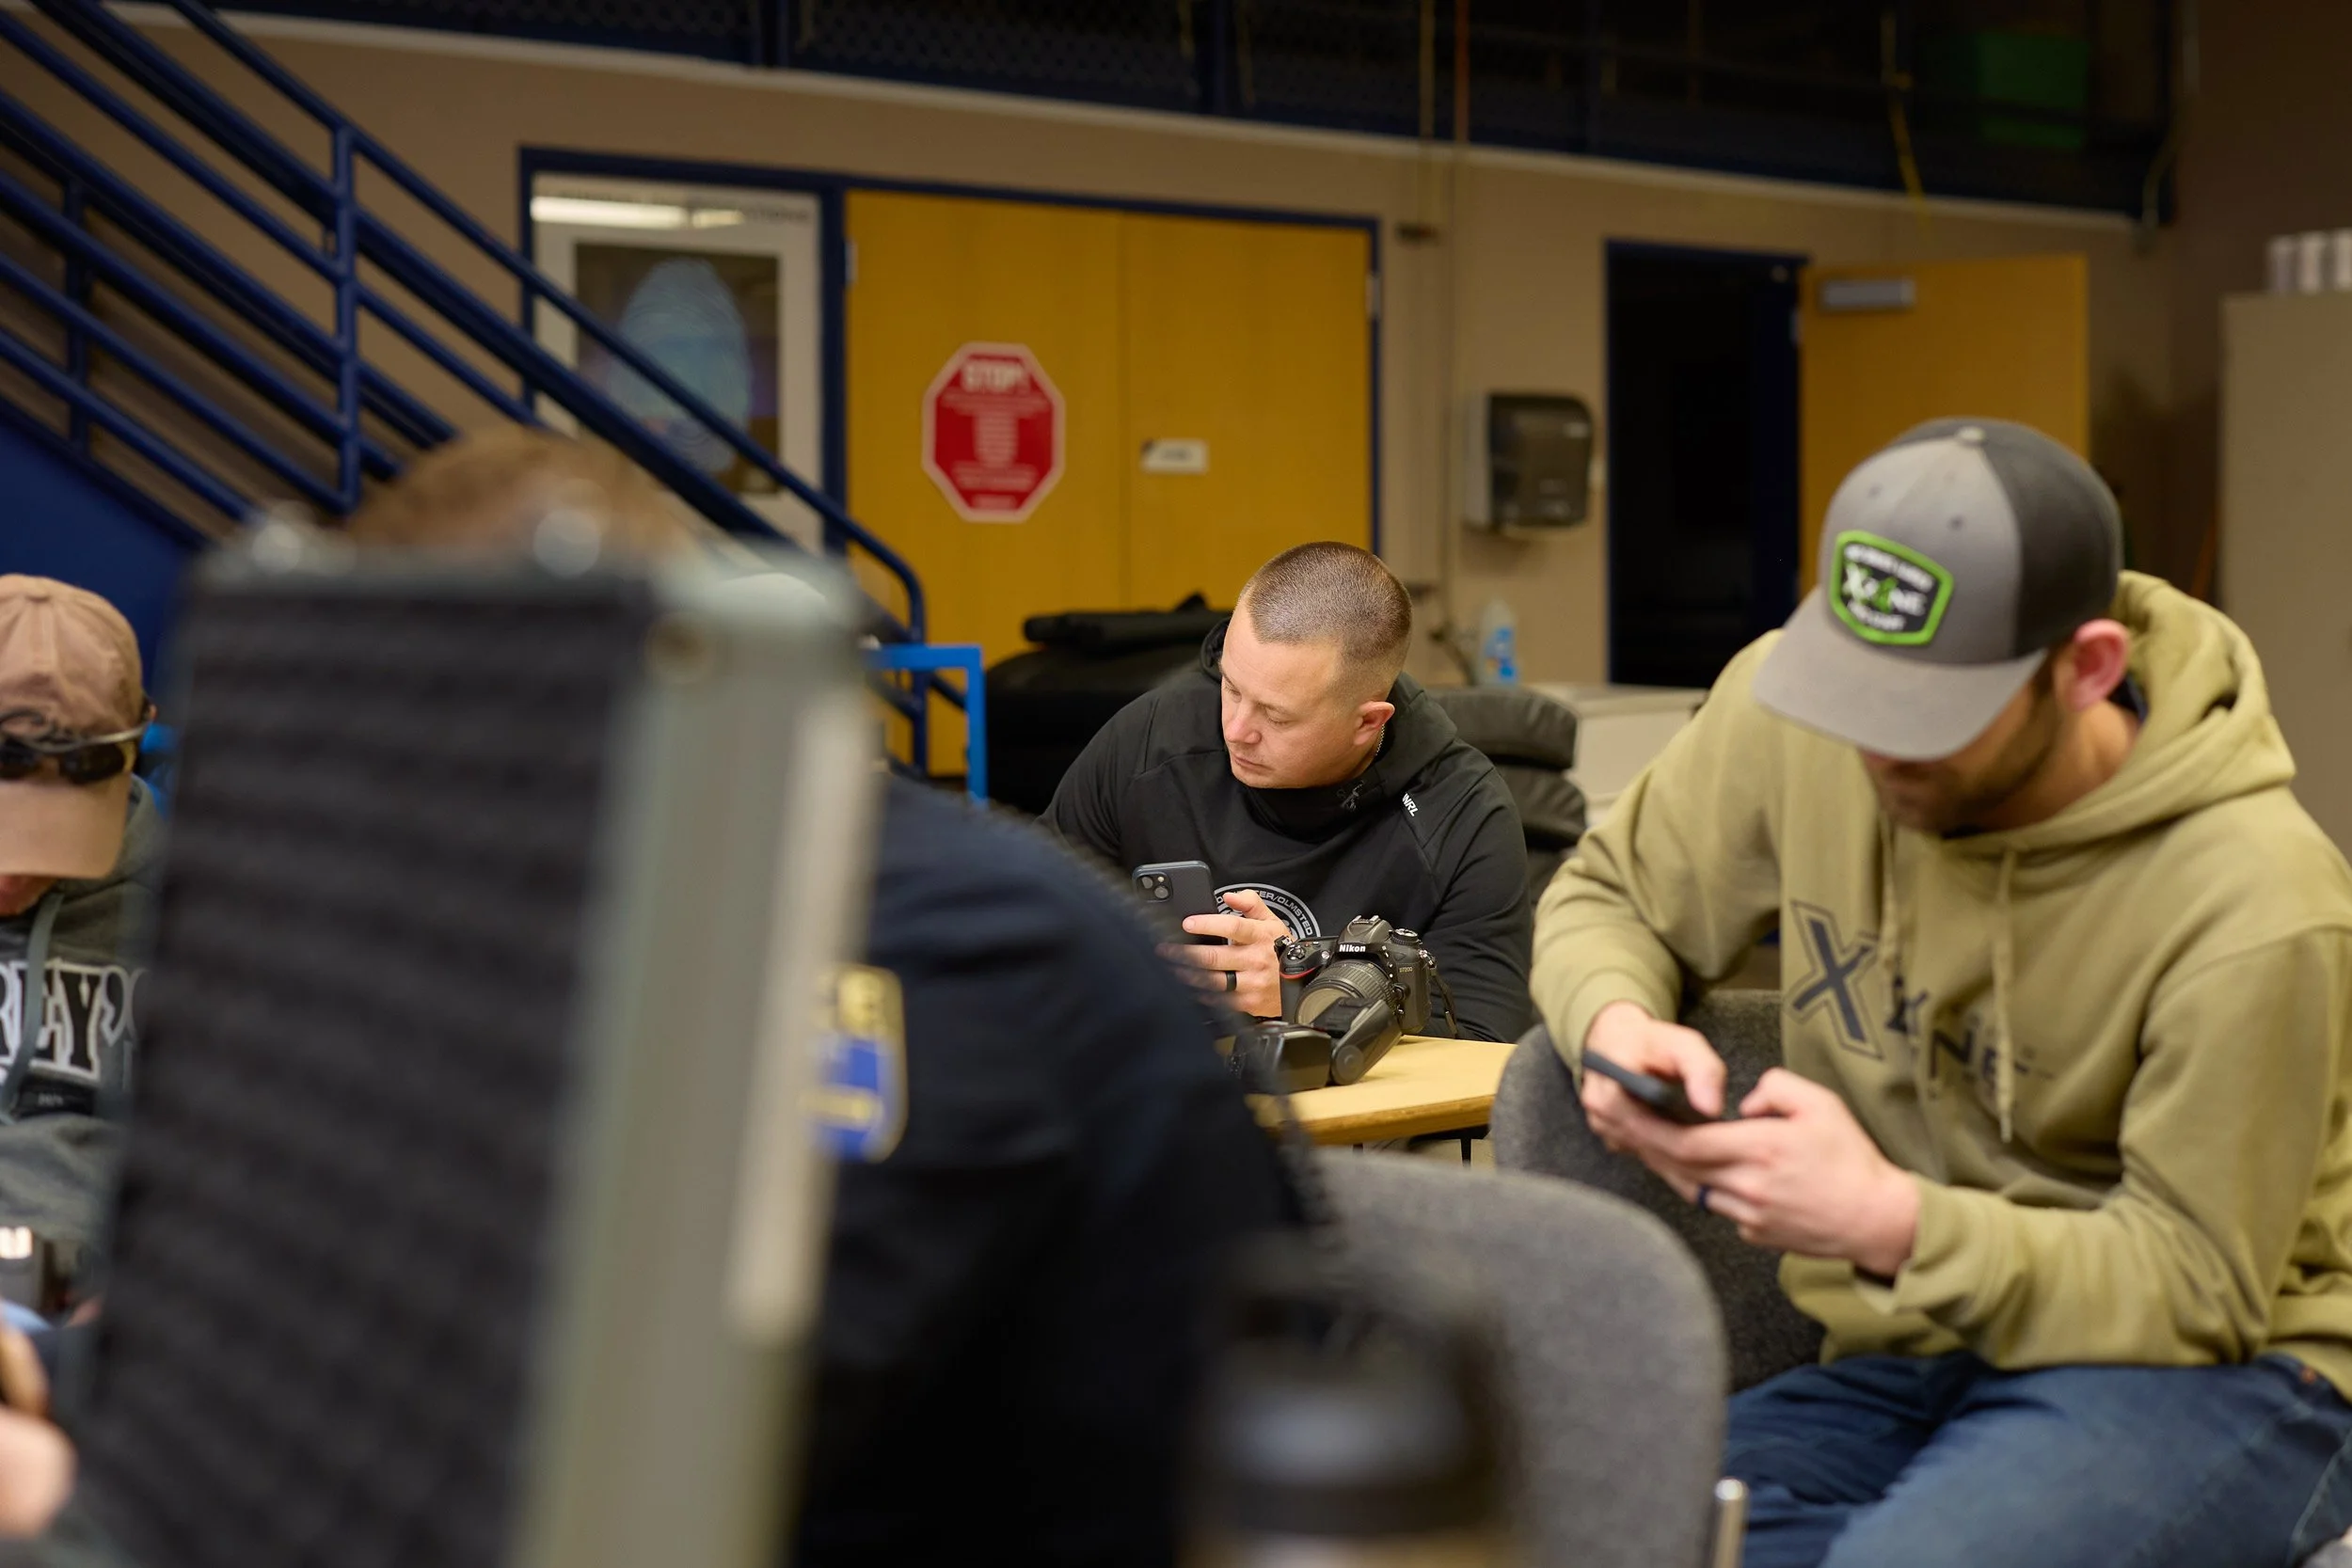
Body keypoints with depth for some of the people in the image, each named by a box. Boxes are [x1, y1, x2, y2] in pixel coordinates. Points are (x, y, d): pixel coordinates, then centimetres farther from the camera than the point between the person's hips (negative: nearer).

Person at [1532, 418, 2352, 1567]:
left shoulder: (2255, 907, -21)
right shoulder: (1789, 710, -8)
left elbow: (2195, 1284, -14)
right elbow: (1605, 900, 10)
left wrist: (1897, 1226, -29)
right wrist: (1614, 1022, -15)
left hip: (2204, 1373, -3)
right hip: (1903, 1363, 4)